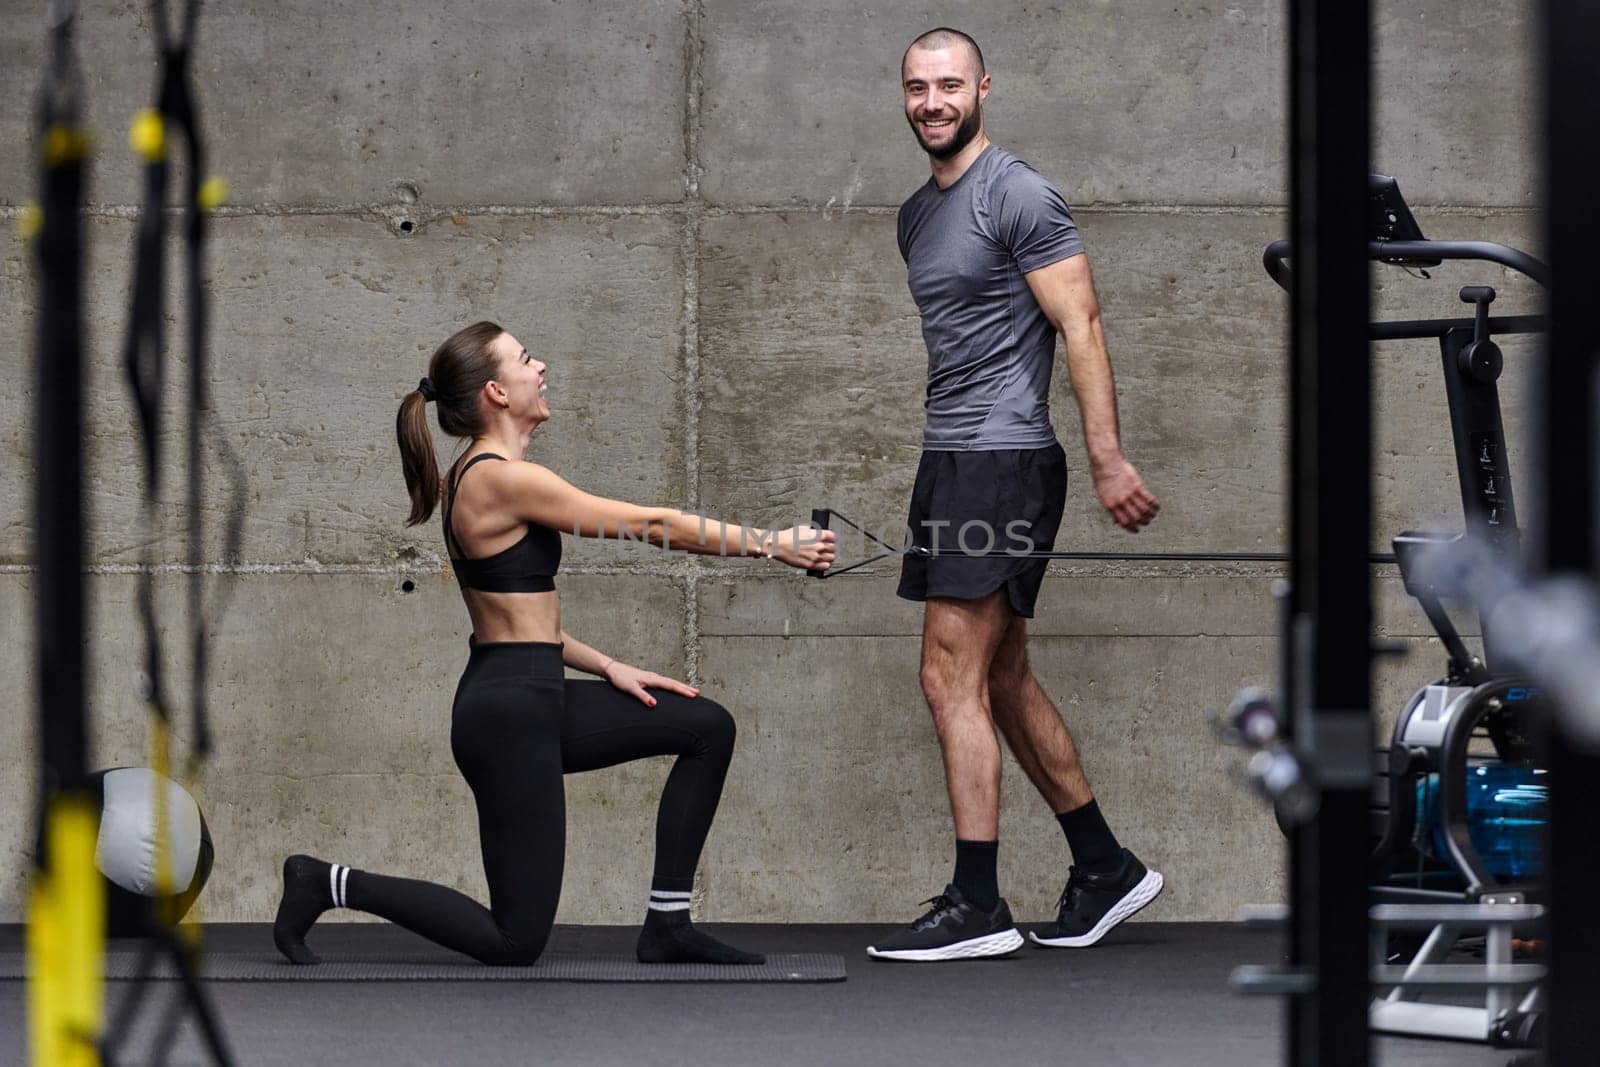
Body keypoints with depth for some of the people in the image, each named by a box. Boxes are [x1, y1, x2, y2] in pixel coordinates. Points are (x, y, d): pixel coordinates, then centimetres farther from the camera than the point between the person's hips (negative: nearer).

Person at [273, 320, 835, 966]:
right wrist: (773, 544, -8)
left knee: (707, 727, 13)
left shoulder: (477, 477, 11)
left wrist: (607, 667, 9)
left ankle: (668, 925, 15)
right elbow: (654, 524, -15)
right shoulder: (504, 479, -18)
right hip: (508, 715, -10)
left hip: (530, 699, 10)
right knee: (515, 942, -4)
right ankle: (332, 884, 4)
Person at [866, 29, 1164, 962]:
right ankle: (1106, 869, 22)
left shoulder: (1018, 196, -11)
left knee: (954, 677, -12)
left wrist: (1110, 461, -21)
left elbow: (1081, 327, -15)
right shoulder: (919, 215, 17)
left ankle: (976, 905, -9)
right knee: (1004, 681, 13)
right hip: (950, 463, 10)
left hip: (1003, 462, -10)